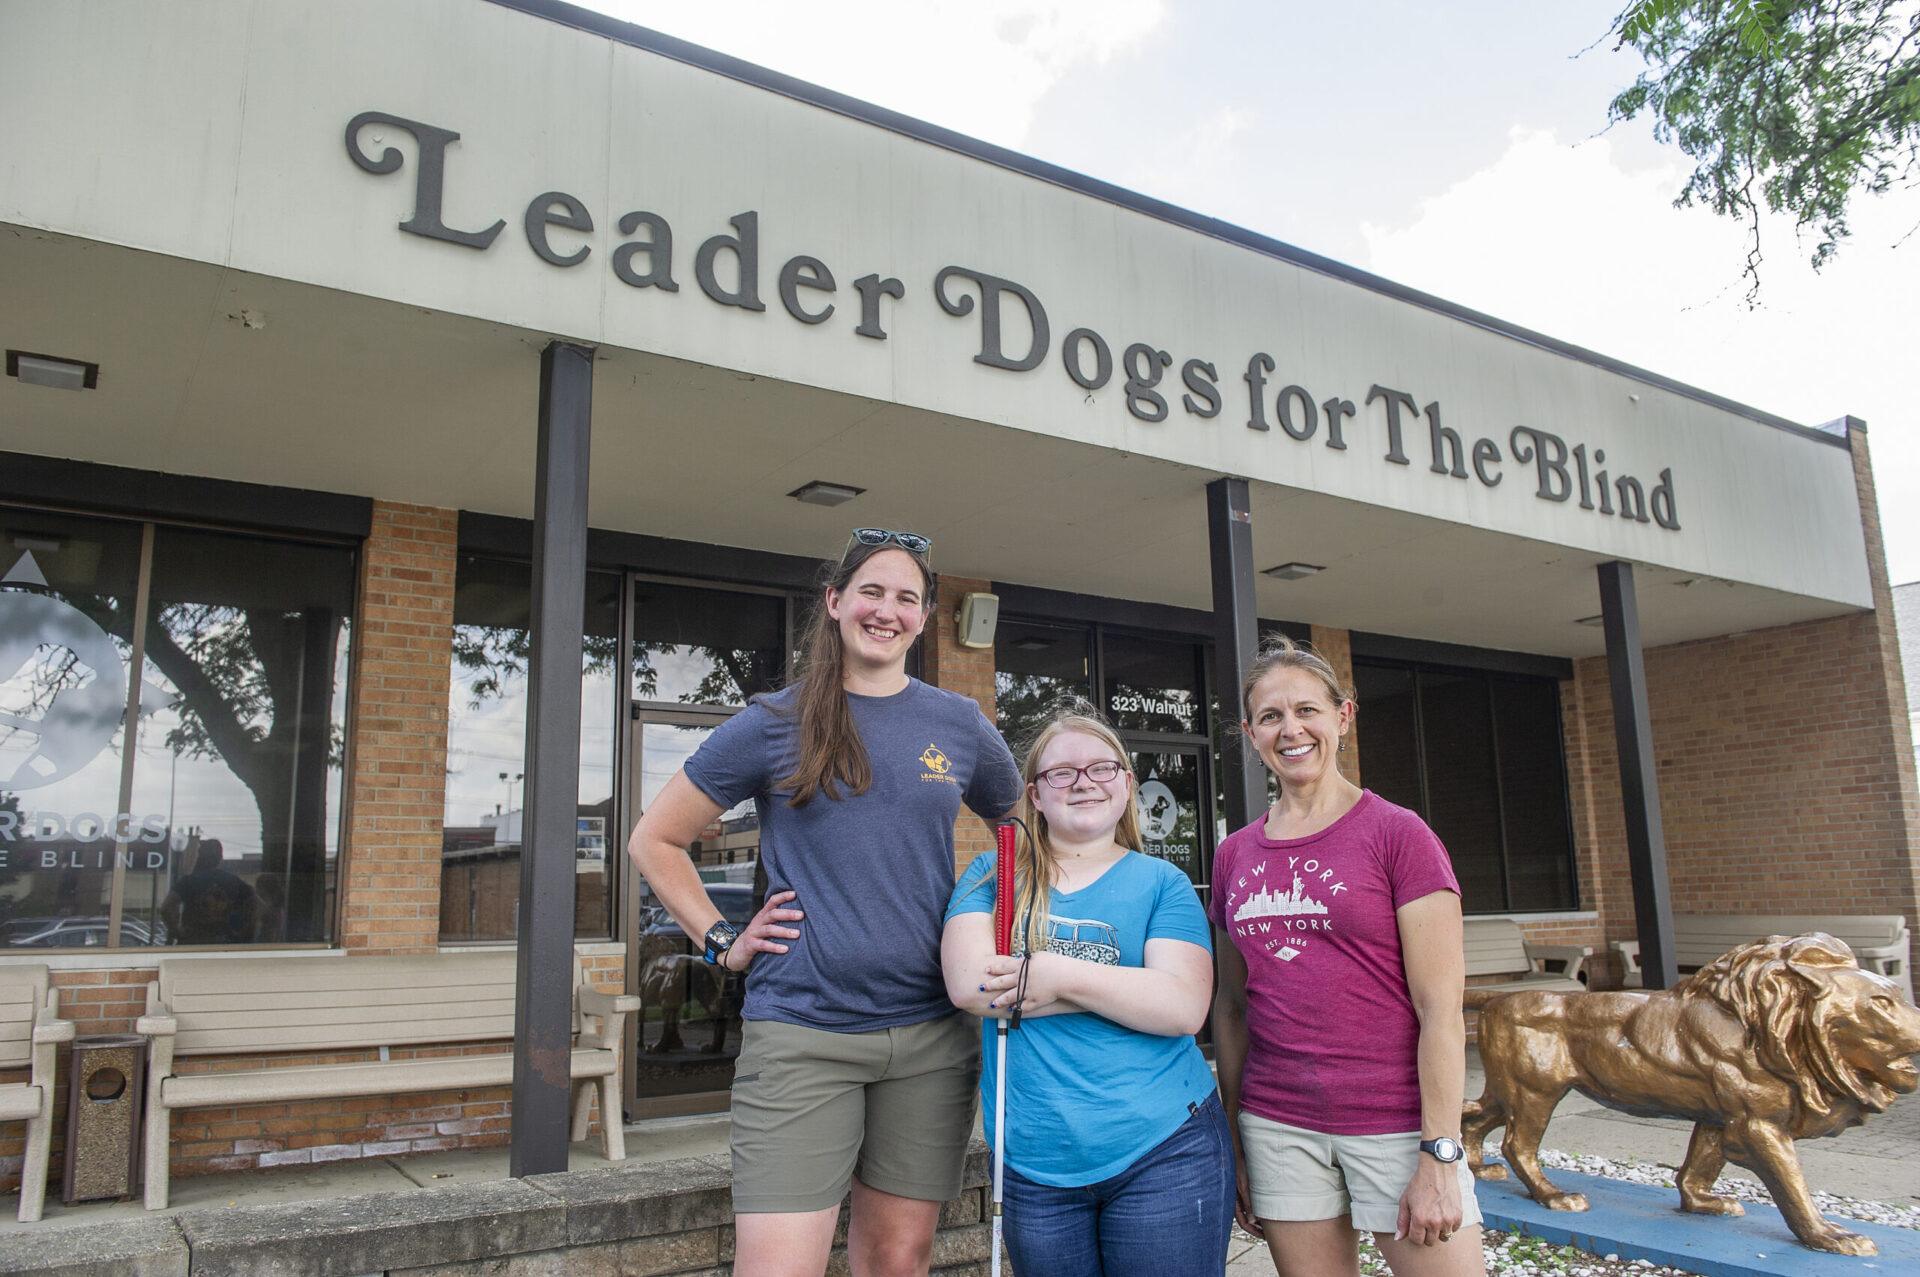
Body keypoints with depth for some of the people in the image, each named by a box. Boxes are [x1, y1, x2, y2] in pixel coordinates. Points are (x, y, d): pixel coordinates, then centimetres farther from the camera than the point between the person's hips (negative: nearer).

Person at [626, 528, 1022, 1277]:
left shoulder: (960, 726, 7)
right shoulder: (775, 725, 1)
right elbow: (654, 841, 8)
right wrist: (721, 942, 0)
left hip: (931, 1037, 3)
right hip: (800, 1031, -2)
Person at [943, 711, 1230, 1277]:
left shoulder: (1162, 883, 3)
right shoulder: (994, 876, 6)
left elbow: (1184, 1007, -11)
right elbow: (968, 983, -12)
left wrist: (1058, 974, -16)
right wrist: (1125, 985, -12)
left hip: (1164, 1152, -1)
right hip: (1032, 1163, 1)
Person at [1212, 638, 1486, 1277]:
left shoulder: (1398, 834, -6)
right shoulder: (1235, 854, 7)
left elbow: (1441, 1008, -9)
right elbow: (1231, 1006, 11)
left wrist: (1439, 1156, -13)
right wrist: (1233, 1142, 10)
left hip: (1396, 1122, -3)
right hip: (1278, 1124, 4)